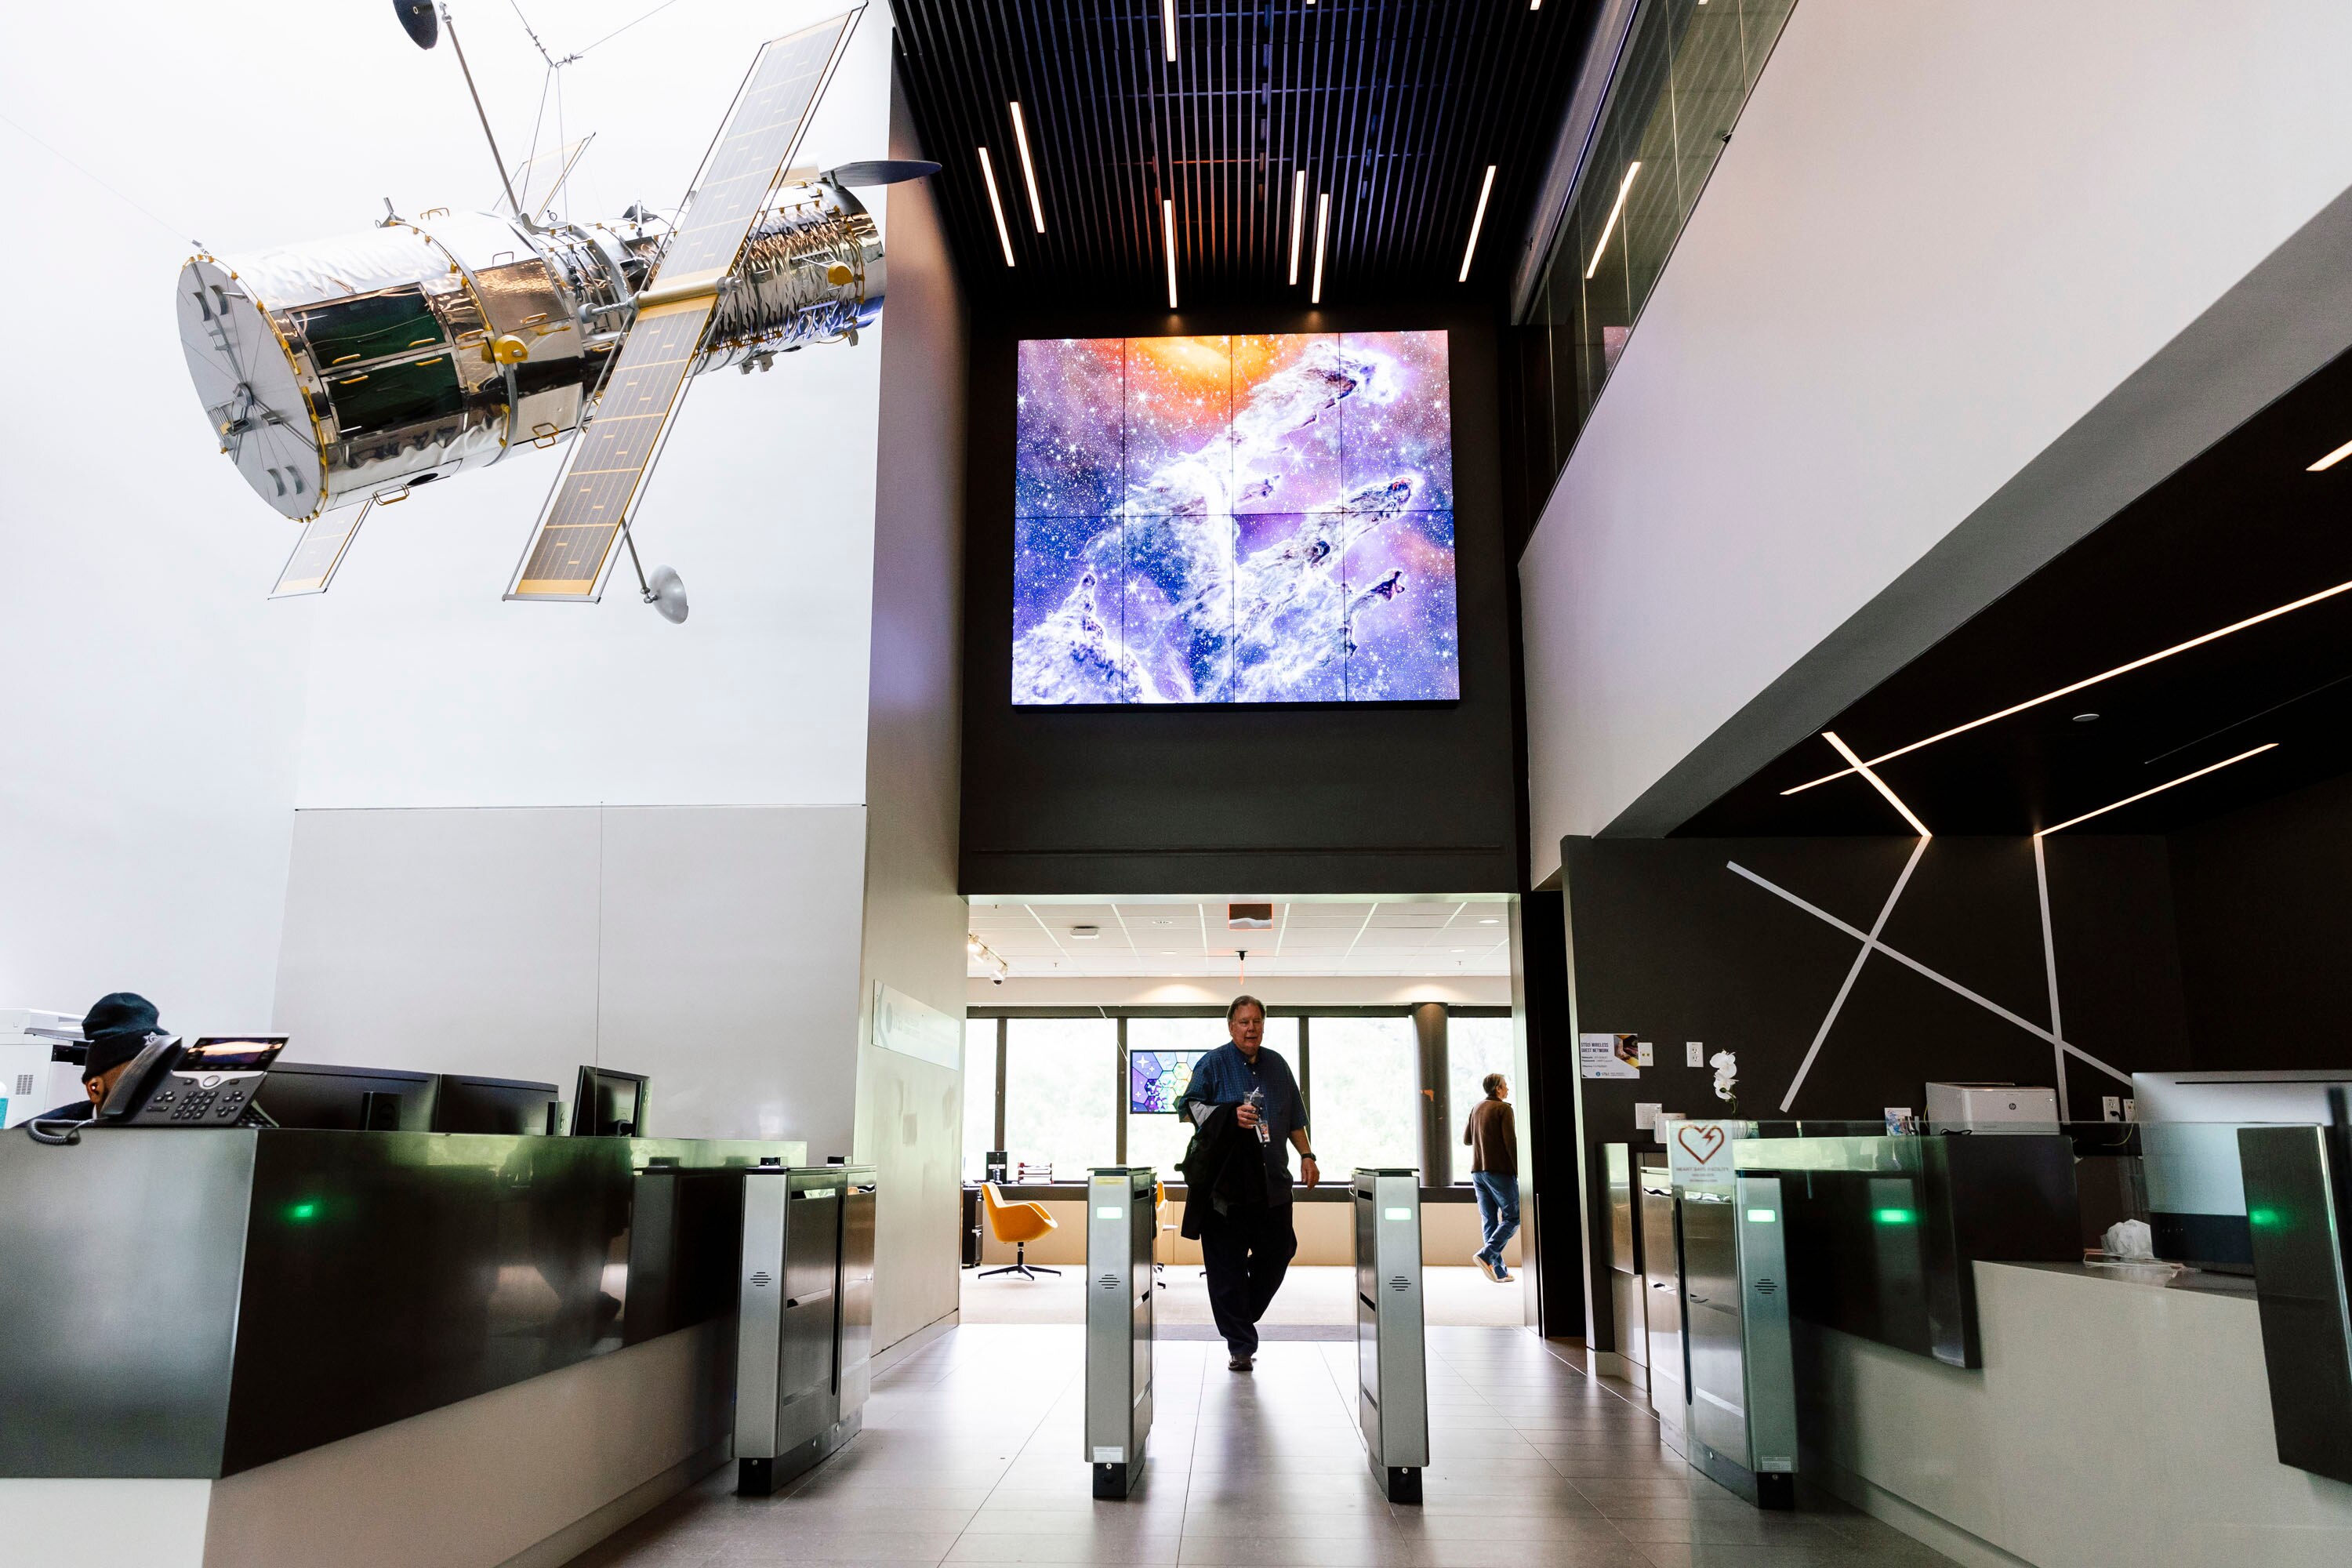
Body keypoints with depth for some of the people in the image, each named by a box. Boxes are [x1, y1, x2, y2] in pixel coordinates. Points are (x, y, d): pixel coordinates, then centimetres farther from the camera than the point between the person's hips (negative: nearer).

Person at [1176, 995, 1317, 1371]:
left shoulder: (1277, 1065, 14)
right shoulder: (1213, 1064, 0)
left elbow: (1294, 1118, 20)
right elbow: (1190, 1106, -4)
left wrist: (1306, 1155, 11)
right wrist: (1230, 1115, -17)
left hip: (1272, 1181, 5)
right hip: (1225, 1181, -4)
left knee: (1278, 1252, 5)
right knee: (1227, 1265, -4)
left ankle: (1241, 1316, 28)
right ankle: (1240, 1344, 3)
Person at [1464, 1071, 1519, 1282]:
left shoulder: (1476, 1108, 13)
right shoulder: (1503, 1109, -8)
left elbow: (1466, 1139, 17)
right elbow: (1511, 1142, -15)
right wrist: (1519, 1170, -12)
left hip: (1478, 1171, 7)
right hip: (1500, 1170, -7)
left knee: (1489, 1220, 7)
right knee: (1512, 1218, -1)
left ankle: (1499, 1270, 5)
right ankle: (1486, 1255, -16)